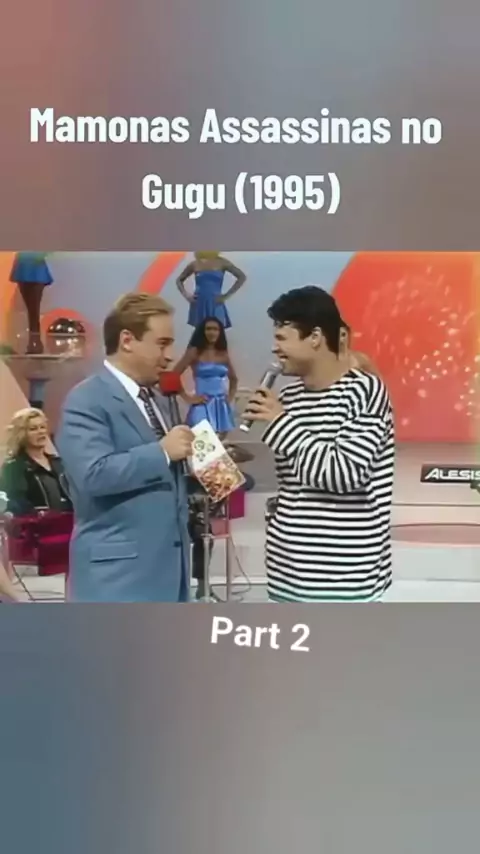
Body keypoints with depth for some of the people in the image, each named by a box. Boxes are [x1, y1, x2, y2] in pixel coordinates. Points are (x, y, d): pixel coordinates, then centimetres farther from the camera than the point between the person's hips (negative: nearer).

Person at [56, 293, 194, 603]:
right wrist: (161, 451, -21)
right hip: (118, 568, -9)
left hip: (166, 562, 9)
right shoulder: (87, 401, -12)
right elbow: (94, 474, -26)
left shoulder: (155, 399, 16)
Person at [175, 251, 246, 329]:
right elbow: (179, 280, 20)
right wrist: (186, 295, 2)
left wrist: (227, 295, -6)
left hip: (215, 305, -2)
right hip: (198, 305, 2)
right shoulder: (195, 264, 7)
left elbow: (242, 277, -2)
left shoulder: (221, 262, 1)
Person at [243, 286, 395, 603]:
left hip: (344, 574, -6)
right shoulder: (289, 397, 7)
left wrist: (282, 422, -16)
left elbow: (347, 473, -21)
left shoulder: (364, 391, -11)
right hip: (289, 568, 7)